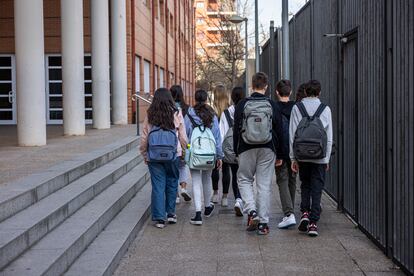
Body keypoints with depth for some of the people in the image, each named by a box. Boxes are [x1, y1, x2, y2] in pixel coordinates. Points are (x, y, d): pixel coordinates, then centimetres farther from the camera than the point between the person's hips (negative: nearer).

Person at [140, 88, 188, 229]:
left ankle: (159, 218, 4)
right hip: (172, 155, 0)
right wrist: (184, 151, 16)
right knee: (172, 182, 15)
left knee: (158, 185, 4)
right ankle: (171, 214, 22)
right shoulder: (176, 114, -3)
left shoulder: (150, 115, -1)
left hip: (154, 156, 0)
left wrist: (145, 155, 15)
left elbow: (144, 137, 3)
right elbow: (183, 137, 1)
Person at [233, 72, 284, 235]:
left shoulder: (242, 105, -2)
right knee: (264, 185, 4)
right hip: (267, 150, 1)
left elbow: (236, 129, 0)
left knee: (244, 180, 15)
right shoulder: (272, 106, 0)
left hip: (247, 149, -1)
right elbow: (279, 131, 3)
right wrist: (277, 152, 11)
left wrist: (237, 151, 8)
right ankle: (263, 222, 4)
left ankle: (252, 211, -6)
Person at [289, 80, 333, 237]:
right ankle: (313, 223, 1)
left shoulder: (297, 108, 0)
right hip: (320, 157, -1)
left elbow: (292, 134, -1)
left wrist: (293, 158, 4)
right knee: (317, 189, 4)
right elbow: (329, 137, 1)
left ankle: (305, 212, 3)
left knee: (305, 185, 19)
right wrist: (327, 158, 8)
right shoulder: (325, 109, 0)